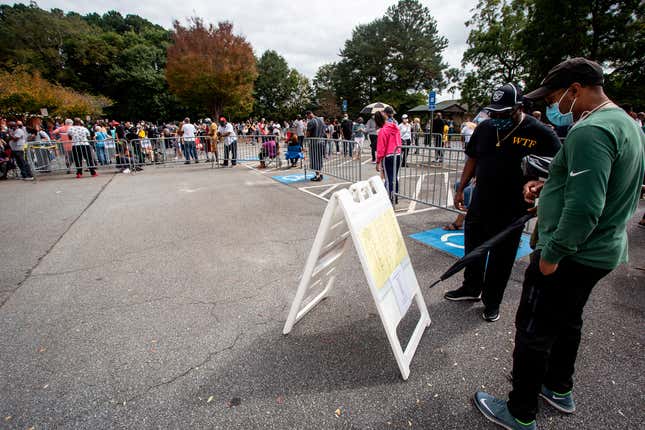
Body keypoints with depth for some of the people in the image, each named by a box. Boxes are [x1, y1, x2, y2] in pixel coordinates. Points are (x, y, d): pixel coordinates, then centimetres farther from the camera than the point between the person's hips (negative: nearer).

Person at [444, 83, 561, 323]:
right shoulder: (485, 128, 3)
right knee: (473, 247, 16)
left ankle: (492, 302, 26)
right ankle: (471, 289, 37)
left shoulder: (538, 133, -11)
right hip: (480, 202, 5)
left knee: (501, 257, 8)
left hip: (511, 209, -4)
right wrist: (461, 189, 9)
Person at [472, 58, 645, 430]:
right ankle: (559, 389, 45)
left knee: (534, 331, 3)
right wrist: (548, 188, 6)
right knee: (567, 320, 24)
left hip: (571, 255, -10)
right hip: (601, 251, 10)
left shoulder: (590, 131, -22)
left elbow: (584, 209, -29)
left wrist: (552, 255, -21)